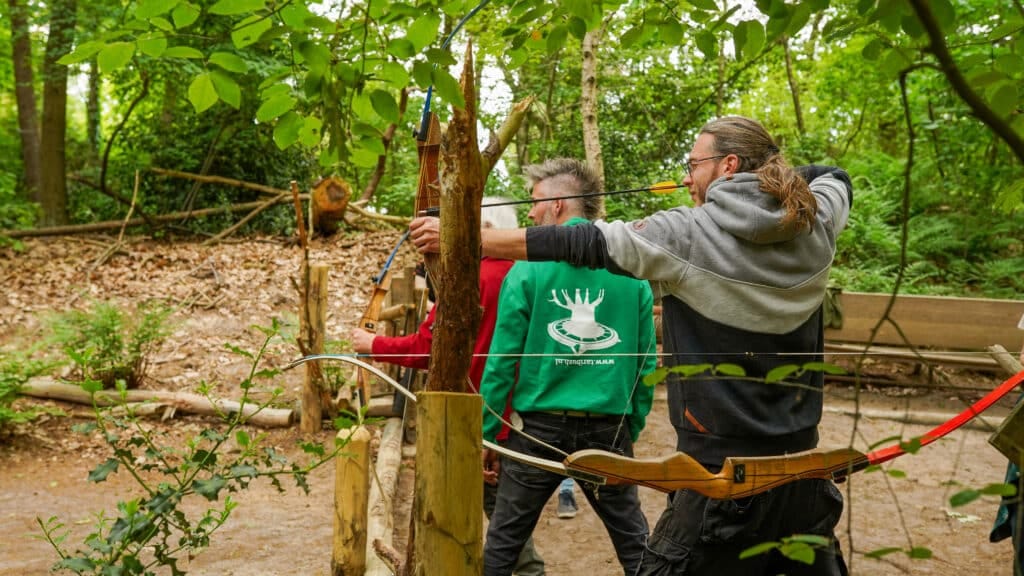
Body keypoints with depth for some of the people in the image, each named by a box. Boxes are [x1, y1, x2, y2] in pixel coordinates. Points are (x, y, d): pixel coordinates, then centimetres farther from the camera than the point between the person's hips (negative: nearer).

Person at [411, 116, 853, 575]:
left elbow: (578, 243, -11)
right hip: (800, 460, 6)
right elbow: (836, 177, 26)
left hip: (724, 464, -5)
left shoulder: (688, 235, -13)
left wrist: (459, 238, -5)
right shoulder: (817, 224, 2)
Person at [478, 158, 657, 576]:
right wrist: (632, 429, 13)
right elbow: (647, 362, 2)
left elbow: (502, 359, -7)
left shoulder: (528, 269, -7)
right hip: (609, 431, 2)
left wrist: (488, 433, 2)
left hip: (542, 430, -2)